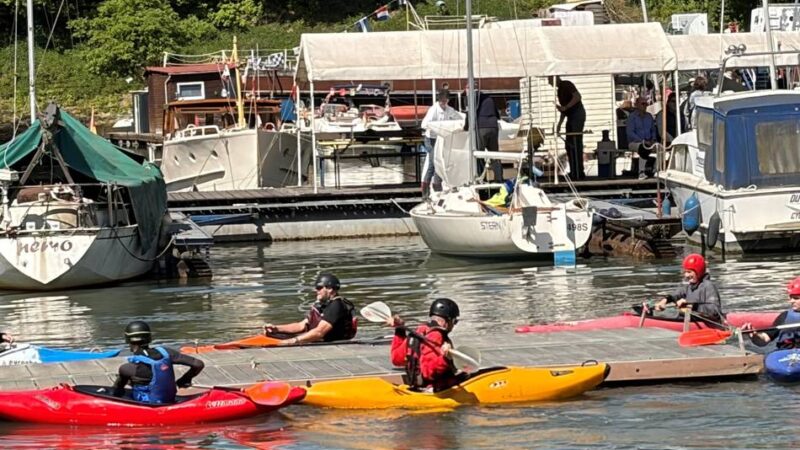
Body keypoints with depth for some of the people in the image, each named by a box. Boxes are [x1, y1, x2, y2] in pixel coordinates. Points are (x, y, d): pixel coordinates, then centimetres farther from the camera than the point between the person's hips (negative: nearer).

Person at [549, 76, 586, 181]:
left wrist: (565, 107, -21)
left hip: (577, 114, -10)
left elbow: (577, 97, -20)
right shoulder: (559, 90, 20)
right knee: (569, 145, 8)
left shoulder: (567, 85, -7)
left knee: (576, 144, -11)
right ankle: (573, 173, 11)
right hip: (571, 117, 10)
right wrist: (559, 124, 17)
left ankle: (579, 174, -12)